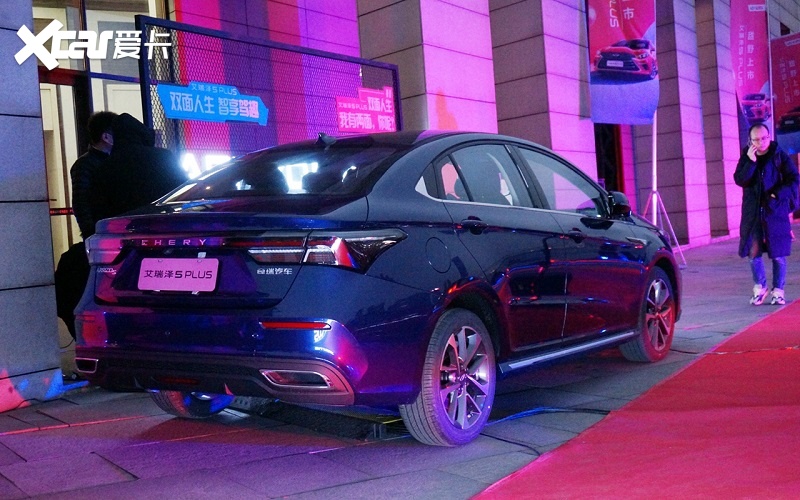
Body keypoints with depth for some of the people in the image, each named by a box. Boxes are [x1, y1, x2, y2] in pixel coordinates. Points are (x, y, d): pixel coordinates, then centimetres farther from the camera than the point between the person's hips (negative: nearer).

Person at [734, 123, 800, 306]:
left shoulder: (780, 156, 0)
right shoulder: (746, 157, 5)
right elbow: (740, 180, -7)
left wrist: (777, 194, -16)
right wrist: (751, 161, -17)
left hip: (776, 211, -2)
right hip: (752, 213, 2)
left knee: (778, 254, 2)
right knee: (753, 253, 3)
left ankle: (778, 291, 14)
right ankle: (759, 287, 22)